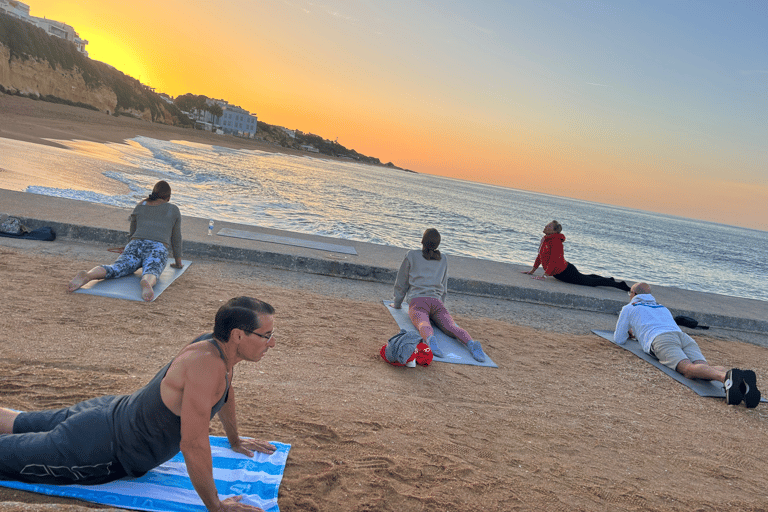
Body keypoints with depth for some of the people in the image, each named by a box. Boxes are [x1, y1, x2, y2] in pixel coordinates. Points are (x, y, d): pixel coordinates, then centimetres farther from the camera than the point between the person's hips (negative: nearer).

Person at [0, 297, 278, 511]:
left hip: (114, 411, 8)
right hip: (106, 450, -8)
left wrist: (234, 440, 23)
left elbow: (225, 391, 12)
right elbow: (192, 445, -38)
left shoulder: (218, 343, -10)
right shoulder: (206, 365, -39)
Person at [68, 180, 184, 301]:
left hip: (134, 247, 3)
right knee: (150, 274, -31)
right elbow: (176, 238, 23)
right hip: (157, 251, -3)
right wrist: (178, 262, 33)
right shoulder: (174, 210, 19)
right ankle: (146, 283, -68)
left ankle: (86, 276, -50)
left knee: (113, 270, -19)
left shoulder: (140, 206, 26)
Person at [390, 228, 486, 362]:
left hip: (417, 301, -3)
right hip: (436, 302, 3)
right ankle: (471, 343, -47)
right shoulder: (443, 259, 24)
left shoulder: (412, 256, 15)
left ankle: (431, 340, -63)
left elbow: (401, 283, 20)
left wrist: (397, 303, 32)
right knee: (451, 326, -18)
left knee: (424, 324, -30)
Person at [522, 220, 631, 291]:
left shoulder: (555, 241, -26)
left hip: (566, 272, -9)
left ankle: (620, 285, 15)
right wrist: (532, 270, 12)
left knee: (592, 282, 3)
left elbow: (553, 260, -30)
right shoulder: (545, 239, 3)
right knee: (585, 277, 29)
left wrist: (544, 276, -31)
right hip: (561, 273, 9)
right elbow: (540, 256, 13)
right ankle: (610, 280, 48)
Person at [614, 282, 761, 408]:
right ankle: (741, 378, -49)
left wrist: (629, 332, 51)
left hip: (660, 340, -5)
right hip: (684, 336, 5)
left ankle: (726, 377, -59)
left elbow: (619, 340, 27)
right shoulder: (663, 308, 43)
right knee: (705, 370, -19)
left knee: (689, 369, -30)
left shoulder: (629, 309, 26)